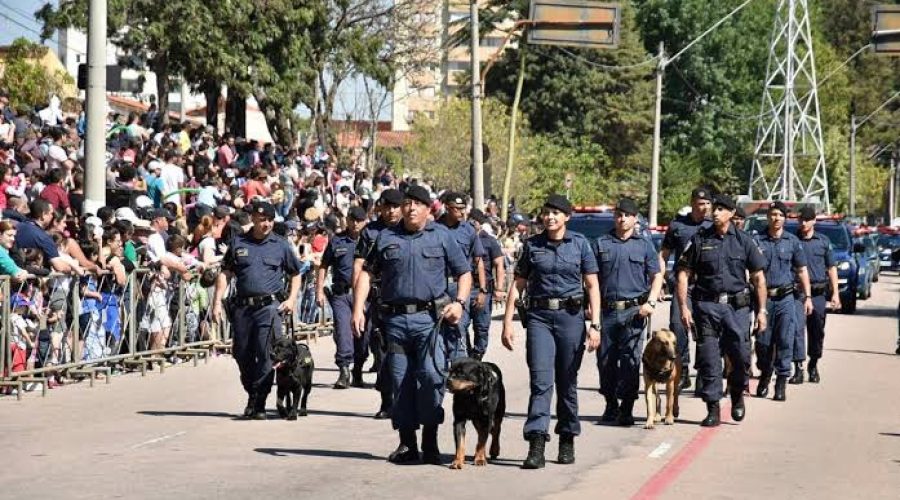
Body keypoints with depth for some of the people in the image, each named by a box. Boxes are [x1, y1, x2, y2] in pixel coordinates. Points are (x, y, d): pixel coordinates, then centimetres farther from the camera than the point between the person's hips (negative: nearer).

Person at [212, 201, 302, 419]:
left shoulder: (281, 245, 8)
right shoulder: (238, 243, 10)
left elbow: (296, 274, 17)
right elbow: (225, 273, 11)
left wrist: (292, 299, 3)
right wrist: (217, 301, 2)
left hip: (269, 305, -2)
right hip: (242, 307, 2)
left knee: (266, 354, -11)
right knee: (242, 354, 7)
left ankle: (258, 403, -7)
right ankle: (252, 395, 26)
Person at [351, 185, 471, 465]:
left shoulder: (441, 236, 10)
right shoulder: (386, 238, 13)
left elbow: (464, 273, 13)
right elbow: (367, 272, 15)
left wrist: (460, 302, -4)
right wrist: (358, 308, 4)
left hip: (429, 318, -2)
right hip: (395, 318, 2)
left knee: (431, 374, -17)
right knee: (401, 381, 4)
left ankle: (430, 441, -9)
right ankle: (407, 444, 12)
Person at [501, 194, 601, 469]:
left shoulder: (580, 244, 4)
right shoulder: (532, 245, 7)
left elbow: (592, 286, 3)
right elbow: (517, 285, 10)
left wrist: (595, 324, -5)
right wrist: (507, 322, 4)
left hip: (570, 315, 0)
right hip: (539, 316, 0)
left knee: (567, 382, 8)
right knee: (540, 380, -11)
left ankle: (567, 441, 21)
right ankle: (536, 445, -18)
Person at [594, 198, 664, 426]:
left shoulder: (644, 245, 10)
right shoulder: (602, 243, 11)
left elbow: (657, 276, 9)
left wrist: (650, 302, -5)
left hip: (634, 310, -2)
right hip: (607, 310, 2)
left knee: (630, 360, -6)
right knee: (605, 359, 4)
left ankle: (626, 409, -4)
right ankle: (610, 404, 18)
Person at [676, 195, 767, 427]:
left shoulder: (743, 240, 6)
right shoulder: (700, 239, 6)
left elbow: (758, 277, 9)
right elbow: (683, 274, 5)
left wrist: (762, 310, 3)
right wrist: (683, 307, -4)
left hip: (736, 306, 0)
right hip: (706, 306, 0)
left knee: (741, 356, -7)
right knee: (709, 360, -2)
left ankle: (737, 395, 21)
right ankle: (713, 409, 5)